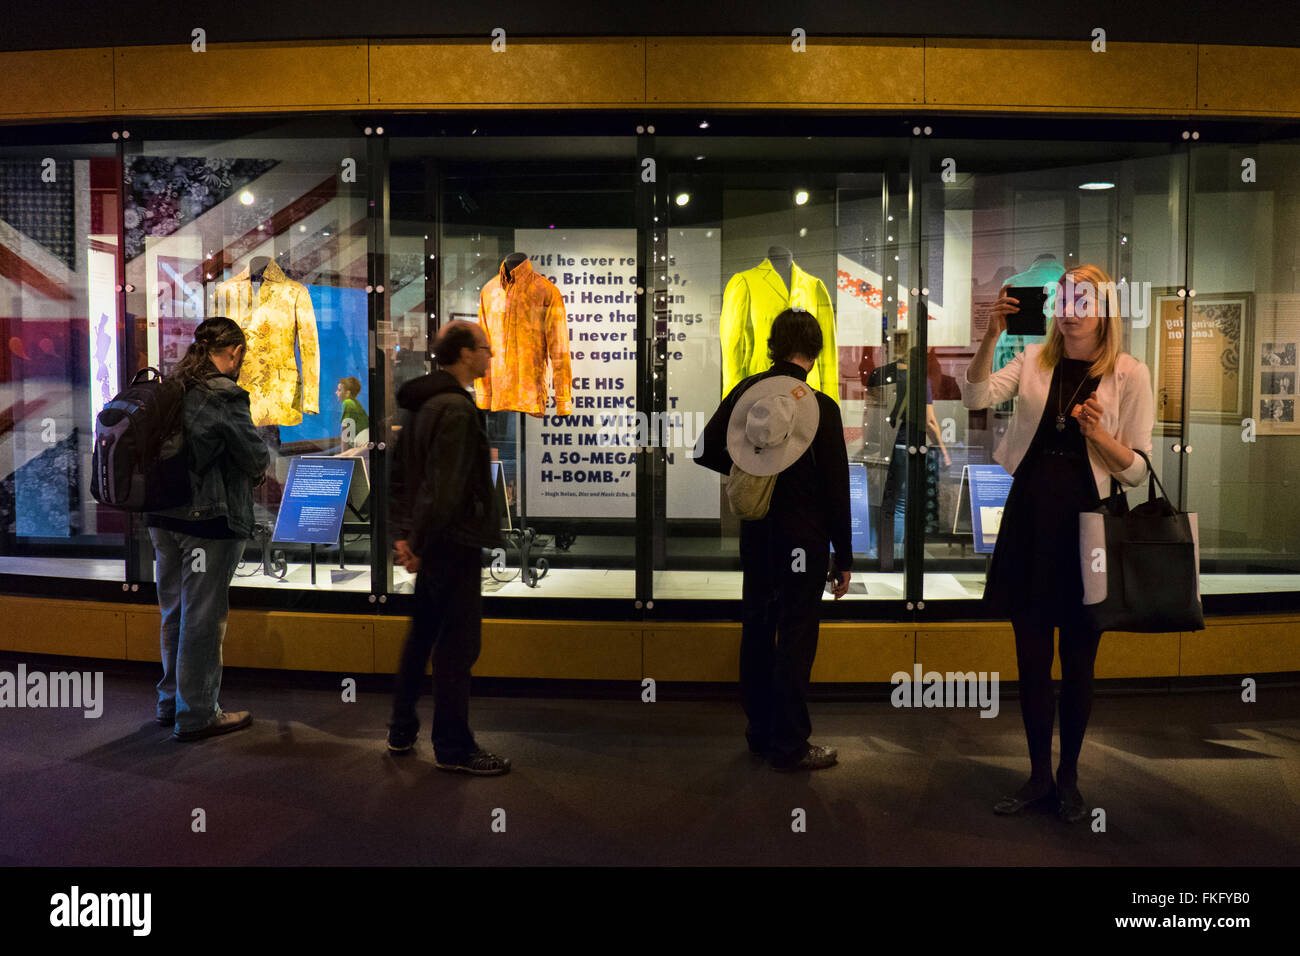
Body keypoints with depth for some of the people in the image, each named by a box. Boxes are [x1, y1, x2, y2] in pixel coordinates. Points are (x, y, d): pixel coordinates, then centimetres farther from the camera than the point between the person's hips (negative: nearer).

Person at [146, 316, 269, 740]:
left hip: (163, 517, 8)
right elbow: (256, 458, -14)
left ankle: (171, 702, 32)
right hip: (209, 520, -8)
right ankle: (197, 715, 11)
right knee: (202, 618, 2)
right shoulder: (224, 396, -15)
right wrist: (261, 466, 10)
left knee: (175, 612, 18)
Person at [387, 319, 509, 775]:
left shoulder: (421, 404, 13)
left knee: (422, 635, 19)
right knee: (457, 646, -1)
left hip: (431, 543, 10)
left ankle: (402, 731, 31)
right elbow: (445, 488, -25)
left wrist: (404, 533, 14)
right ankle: (453, 748, 10)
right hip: (454, 542, -10)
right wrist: (419, 542, -17)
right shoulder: (456, 409, -19)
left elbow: (401, 473, 16)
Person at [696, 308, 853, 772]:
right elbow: (836, 489, -10)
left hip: (756, 532, 5)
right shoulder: (821, 407, -12)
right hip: (803, 537, -5)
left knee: (756, 630, 14)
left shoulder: (744, 392, 0)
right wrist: (843, 557, -3)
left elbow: (707, 451, 3)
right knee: (795, 638, 3)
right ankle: (789, 746, 10)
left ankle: (760, 734, 26)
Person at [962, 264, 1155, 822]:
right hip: (1029, 517, 2)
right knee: (1031, 658, 9)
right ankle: (1039, 776, 25)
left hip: (1085, 522, -2)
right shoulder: (1035, 360, 6)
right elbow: (976, 397, -11)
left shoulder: (1130, 374, -1)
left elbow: (1137, 470, -2)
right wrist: (991, 336, -22)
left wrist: (1097, 432, -20)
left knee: (1078, 662, 9)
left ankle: (1068, 777, 27)